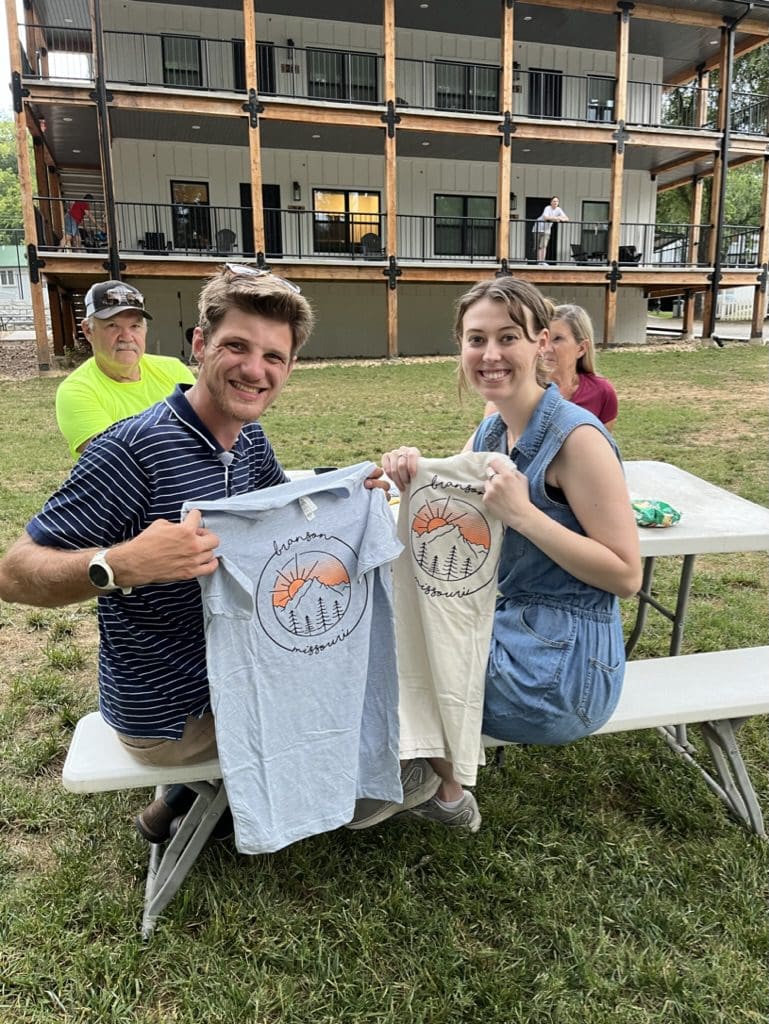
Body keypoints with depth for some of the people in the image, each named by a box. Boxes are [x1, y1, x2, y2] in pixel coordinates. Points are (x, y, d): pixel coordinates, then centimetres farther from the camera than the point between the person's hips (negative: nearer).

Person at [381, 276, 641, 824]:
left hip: (564, 661, -7)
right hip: (505, 628, 8)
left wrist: (522, 513, -28)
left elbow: (626, 575, -20)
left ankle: (446, 792, 25)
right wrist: (415, 484, -13)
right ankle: (434, 772, 28)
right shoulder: (487, 434, 4)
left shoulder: (576, 436, -20)